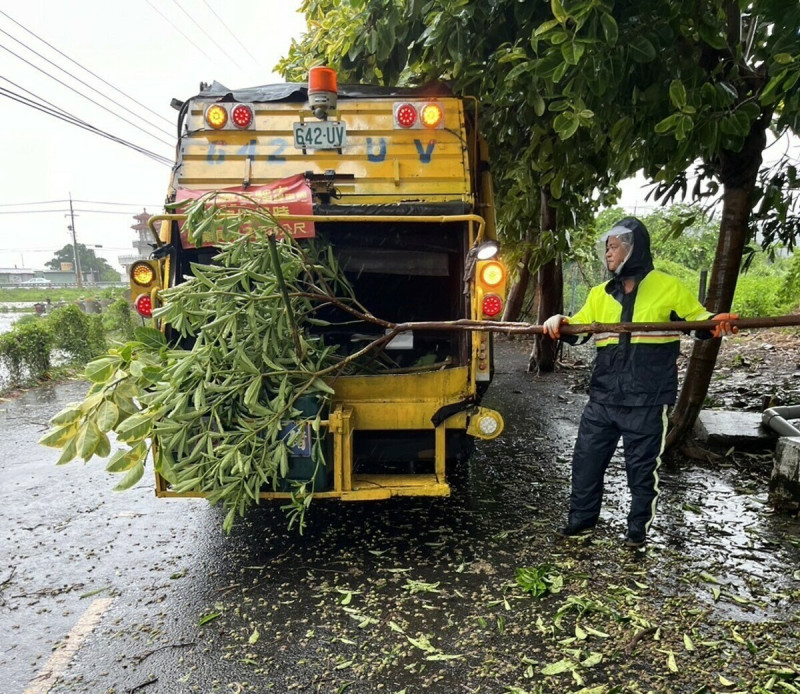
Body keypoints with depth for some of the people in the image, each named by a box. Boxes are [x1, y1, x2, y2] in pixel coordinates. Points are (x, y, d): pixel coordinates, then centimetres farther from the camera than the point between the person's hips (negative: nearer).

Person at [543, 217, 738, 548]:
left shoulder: (667, 287, -1)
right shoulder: (600, 294, 11)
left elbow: (699, 320, 5)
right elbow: (576, 329, 14)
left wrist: (716, 323, -18)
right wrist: (559, 322, -7)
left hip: (648, 400, -4)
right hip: (604, 397, 4)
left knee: (642, 466, 7)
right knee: (586, 457, 9)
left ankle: (638, 528, 26)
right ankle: (581, 518, 27)